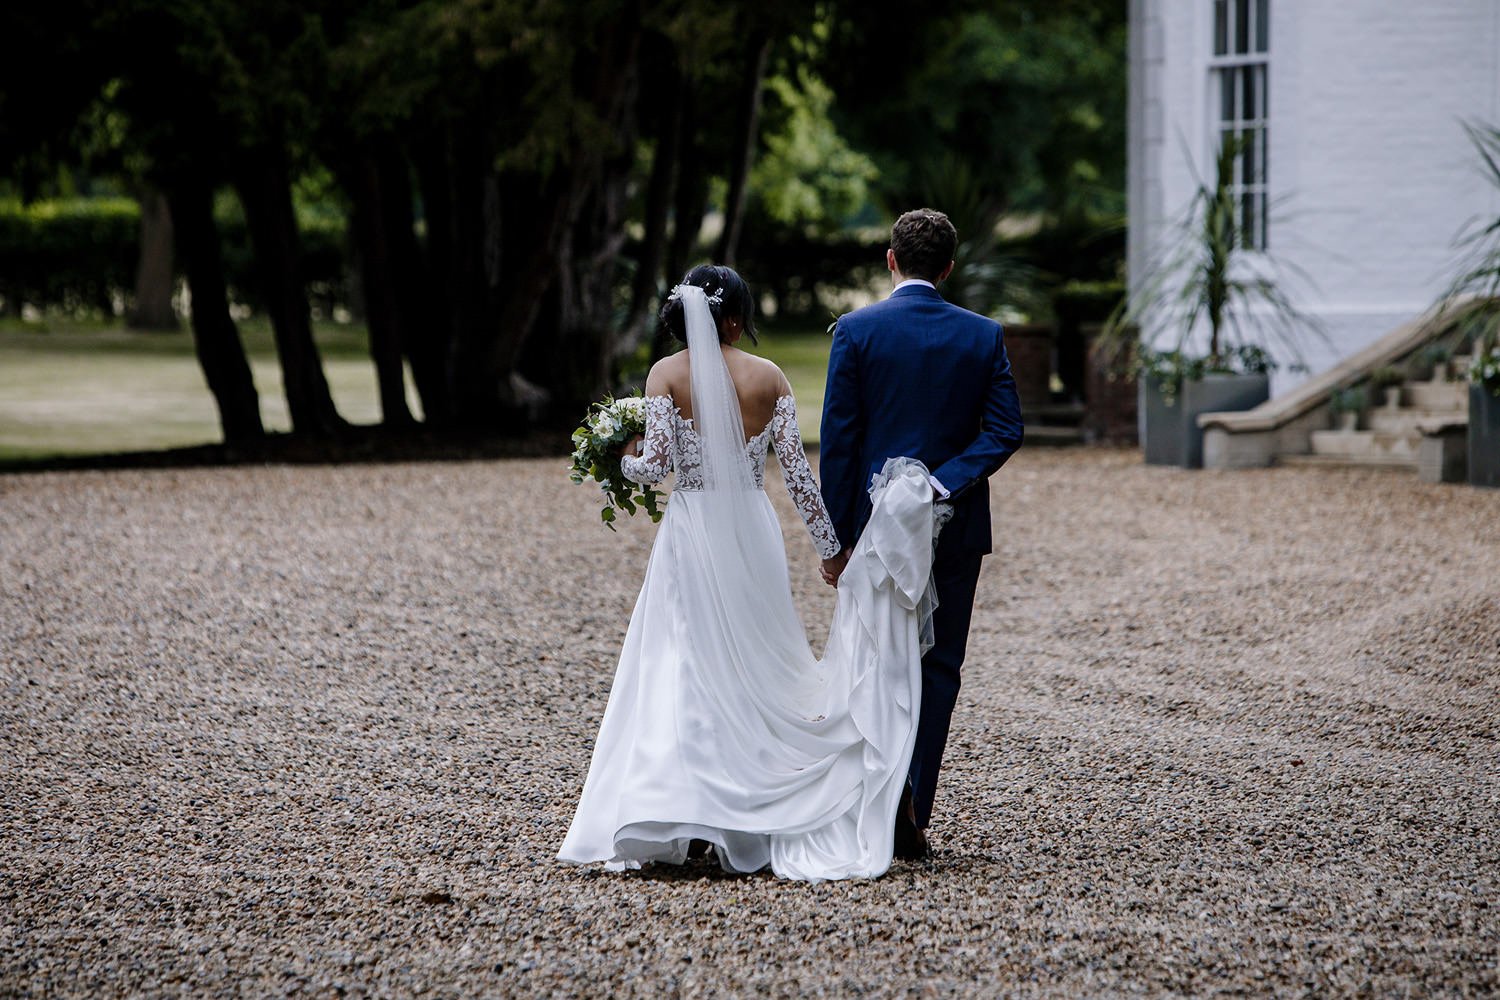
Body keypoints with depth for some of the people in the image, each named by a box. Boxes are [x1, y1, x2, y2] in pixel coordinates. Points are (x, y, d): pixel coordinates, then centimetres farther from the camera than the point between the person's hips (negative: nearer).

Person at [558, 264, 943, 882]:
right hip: (753, 532, 2)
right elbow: (797, 472, 1)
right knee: (755, 668, 12)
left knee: (681, 670, 2)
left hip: (692, 533, -1)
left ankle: (685, 818, -9)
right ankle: (756, 815, 13)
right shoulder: (769, 378, 0)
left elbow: (656, 464, -11)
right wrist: (829, 547, 8)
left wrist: (624, 460, 11)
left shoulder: (666, 375, -4)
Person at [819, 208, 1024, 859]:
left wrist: (836, 535, -1)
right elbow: (1006, 429, -7)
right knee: (937, 666, 8)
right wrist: (945, 483, -12)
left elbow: (838, 438, -6)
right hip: (955, 527, 1)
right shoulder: (983, 335, 1)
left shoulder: (857, 330, -6)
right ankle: (912, 820, 3)